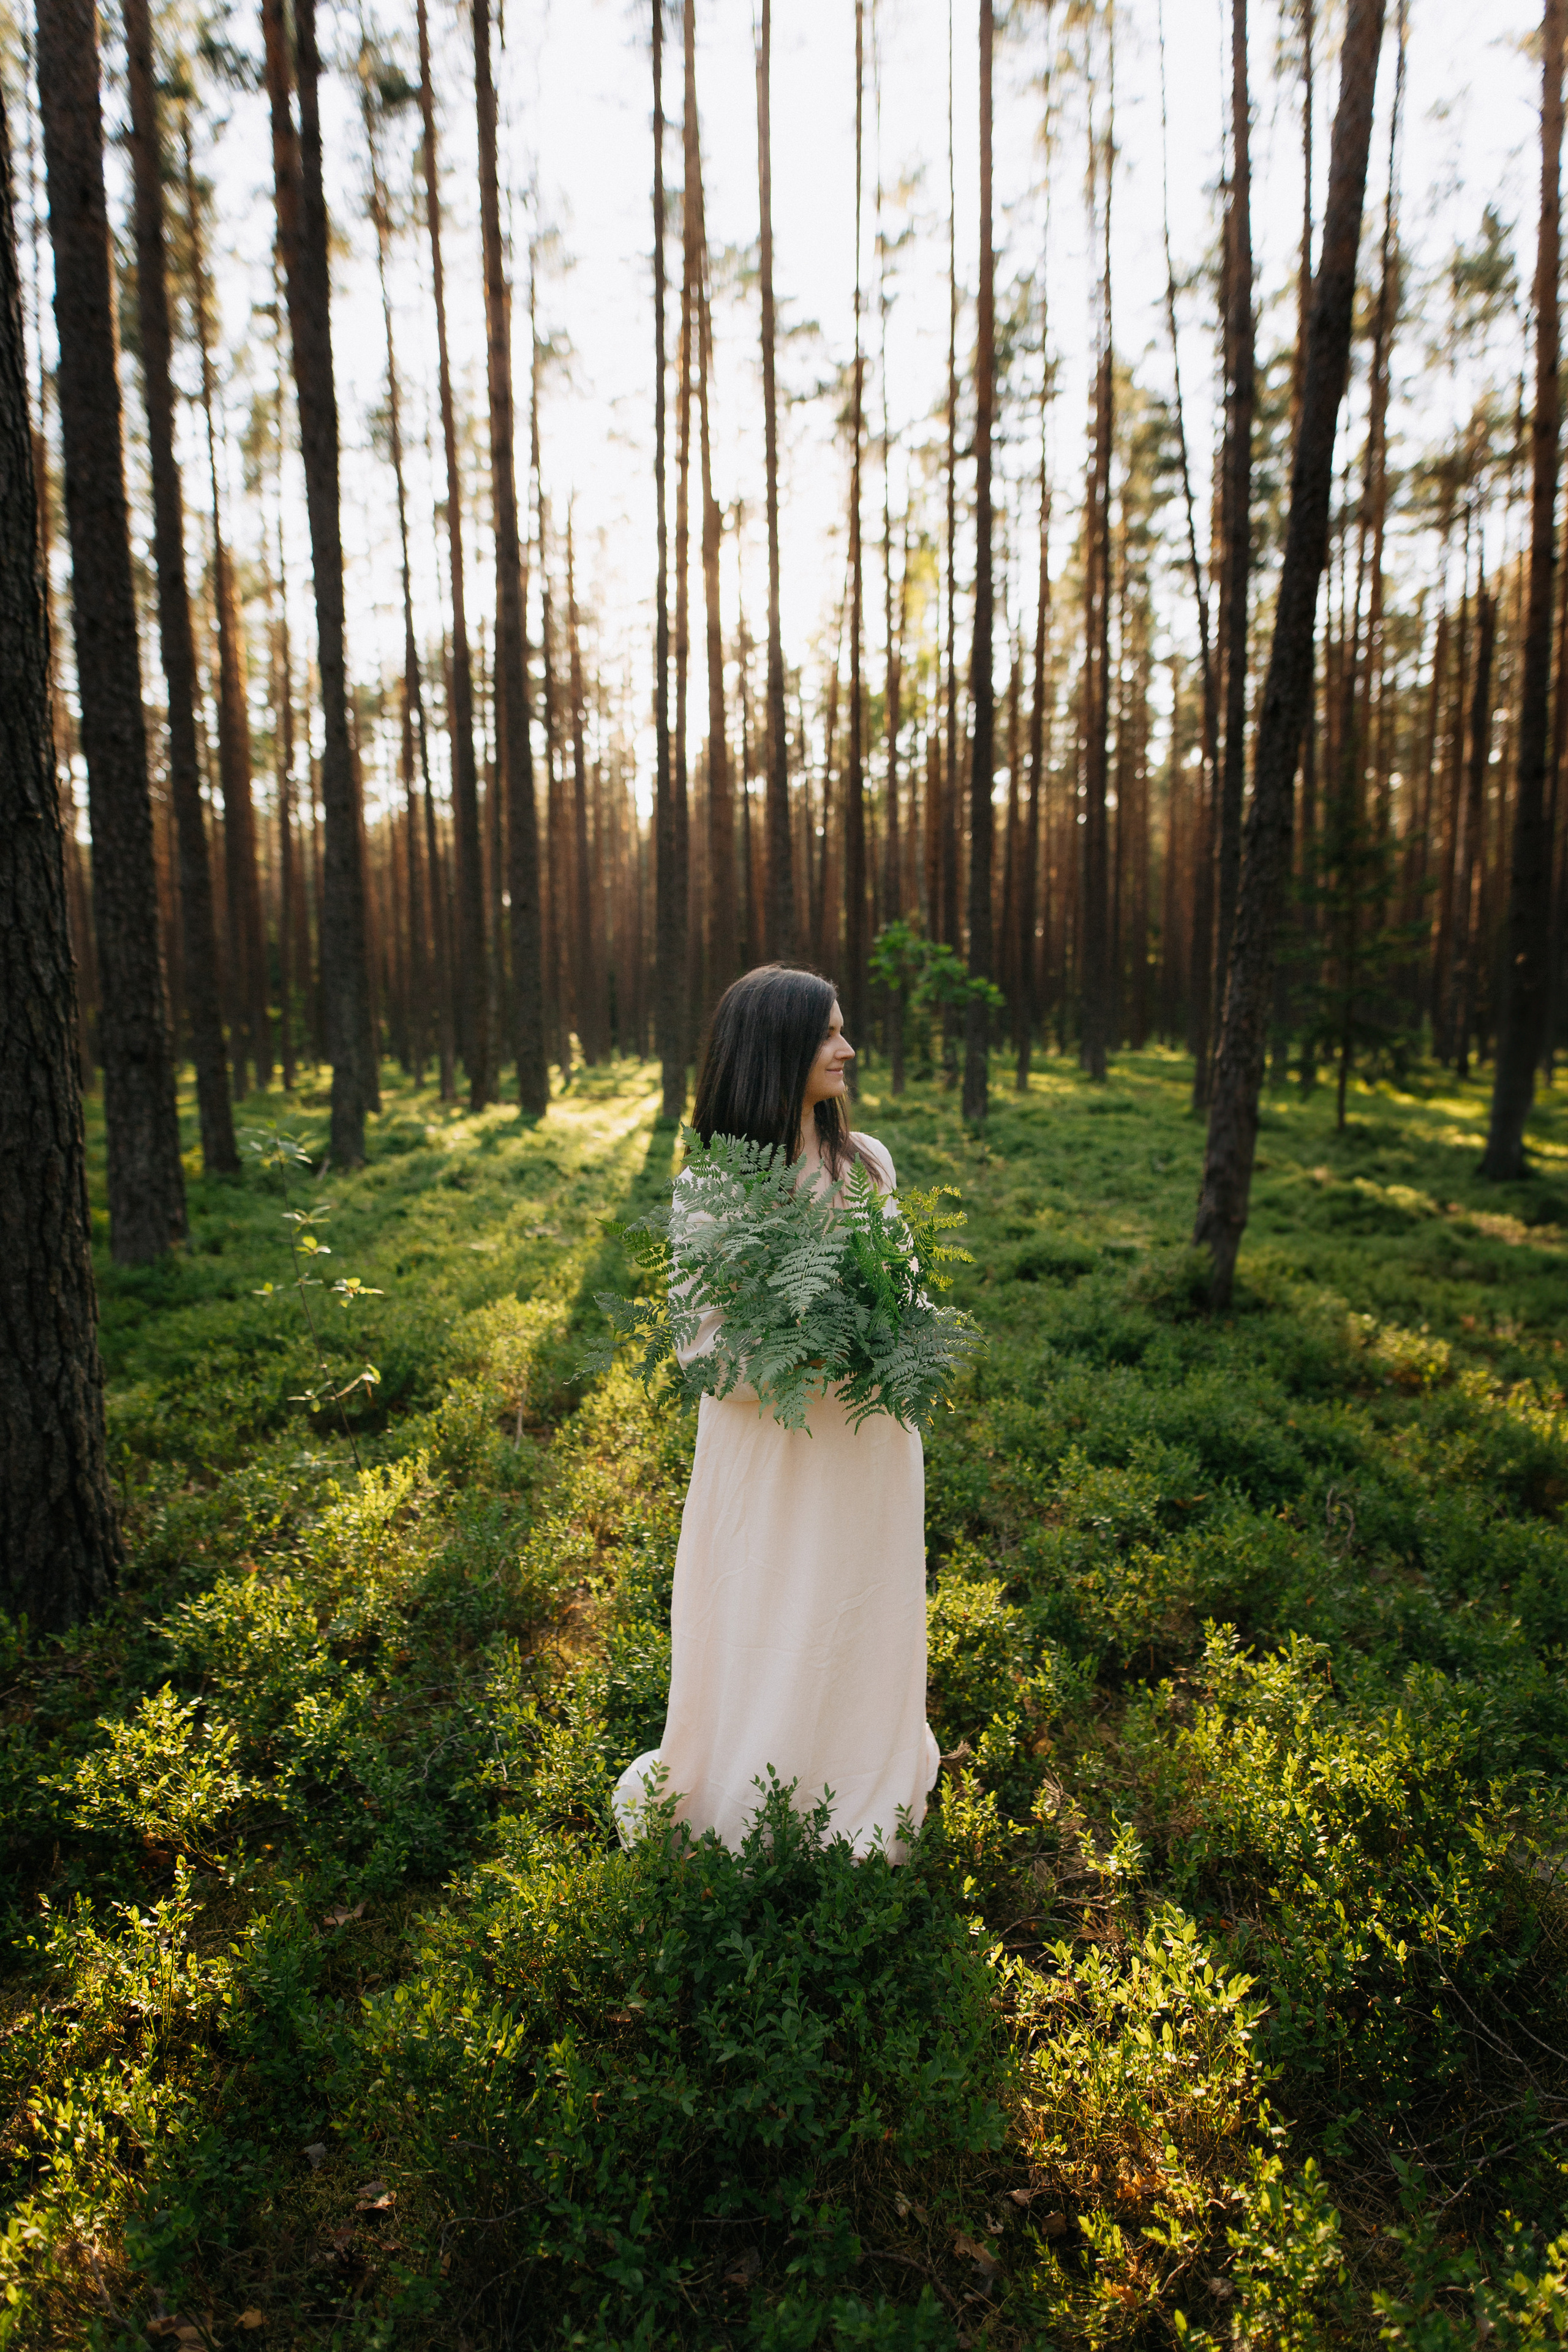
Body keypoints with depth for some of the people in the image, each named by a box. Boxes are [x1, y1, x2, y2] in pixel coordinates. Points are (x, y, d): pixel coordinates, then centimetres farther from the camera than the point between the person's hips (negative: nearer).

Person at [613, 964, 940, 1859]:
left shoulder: (868, 1160, 3)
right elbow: (704, 1342, -9)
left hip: (870, 1444, 4)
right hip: (772, 1452, -4)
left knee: (866, 1636, 16)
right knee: (773, 1644, 8)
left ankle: (864, 1832, 39)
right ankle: (749, 1834, 33)